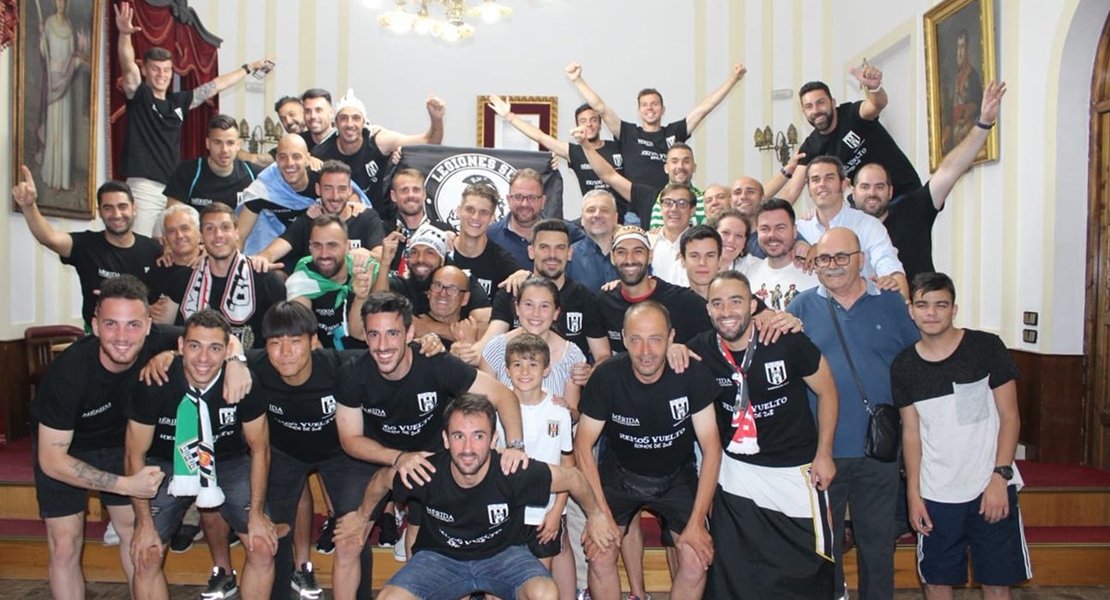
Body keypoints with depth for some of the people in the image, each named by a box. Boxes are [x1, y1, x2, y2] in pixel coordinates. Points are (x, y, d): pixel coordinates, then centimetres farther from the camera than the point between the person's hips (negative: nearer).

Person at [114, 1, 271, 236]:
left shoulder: (178, 102, 14)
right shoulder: (139, 95, 0)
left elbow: (215, 86, 21)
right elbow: (127, 66, -18)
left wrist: (250, 67, 29)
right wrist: (124, 34, -36)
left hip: (174, 188, 6)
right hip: (144, 188, -6)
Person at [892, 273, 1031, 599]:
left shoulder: (987, 347, -6)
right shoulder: (904, 366, 1)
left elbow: (1009, 416, -3)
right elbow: (911, 431, 5)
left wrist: (1000, 476, -11)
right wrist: (913, 494, 1)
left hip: (992, 487, -2)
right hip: (935, 494, 2)